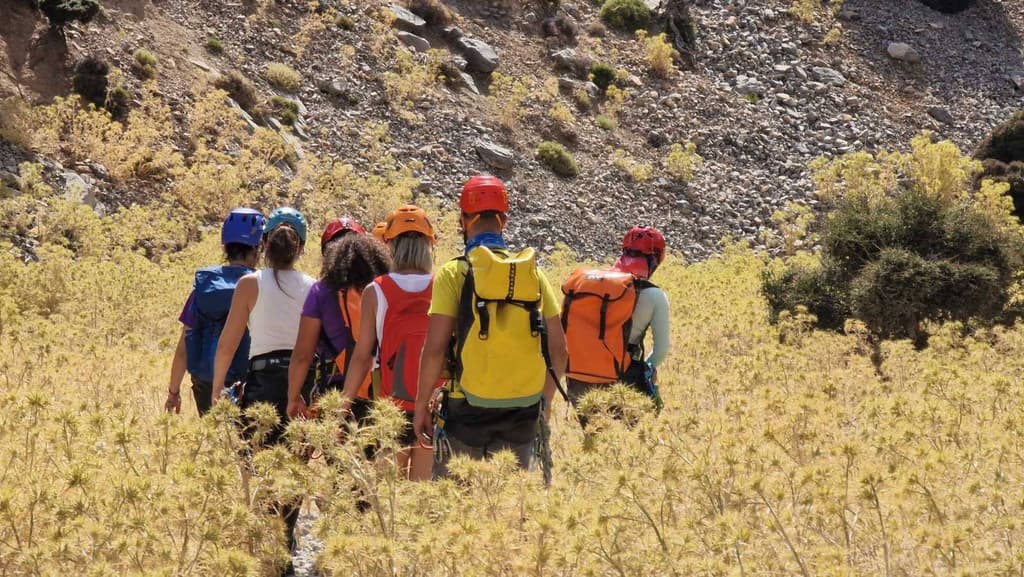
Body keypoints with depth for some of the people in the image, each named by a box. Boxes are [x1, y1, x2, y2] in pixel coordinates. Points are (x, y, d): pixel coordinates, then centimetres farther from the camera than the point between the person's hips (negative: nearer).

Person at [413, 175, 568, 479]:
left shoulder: (455, 273, -6)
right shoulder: (533, 274, 6)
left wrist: (421, 406, -1)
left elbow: (435, 349, -11)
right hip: (522, 415, 4)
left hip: (467, 411, -4)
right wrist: (544, 403, 18)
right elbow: (558, 350, 7)